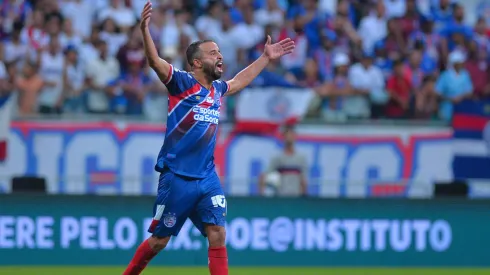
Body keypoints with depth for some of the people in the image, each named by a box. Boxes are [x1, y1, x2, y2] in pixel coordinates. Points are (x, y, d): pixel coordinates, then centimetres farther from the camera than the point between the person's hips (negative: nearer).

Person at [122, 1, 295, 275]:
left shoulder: (217, 89, 12)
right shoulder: (183, 83, -8)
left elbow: (238, 81, 36)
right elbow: (155, 62, -24)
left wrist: (266, 58, 39)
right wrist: (145, 29, -39)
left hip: (207, 178, 6)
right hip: (177, 177, -6)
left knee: (218, 235, -5)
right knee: (159, 240, 3)